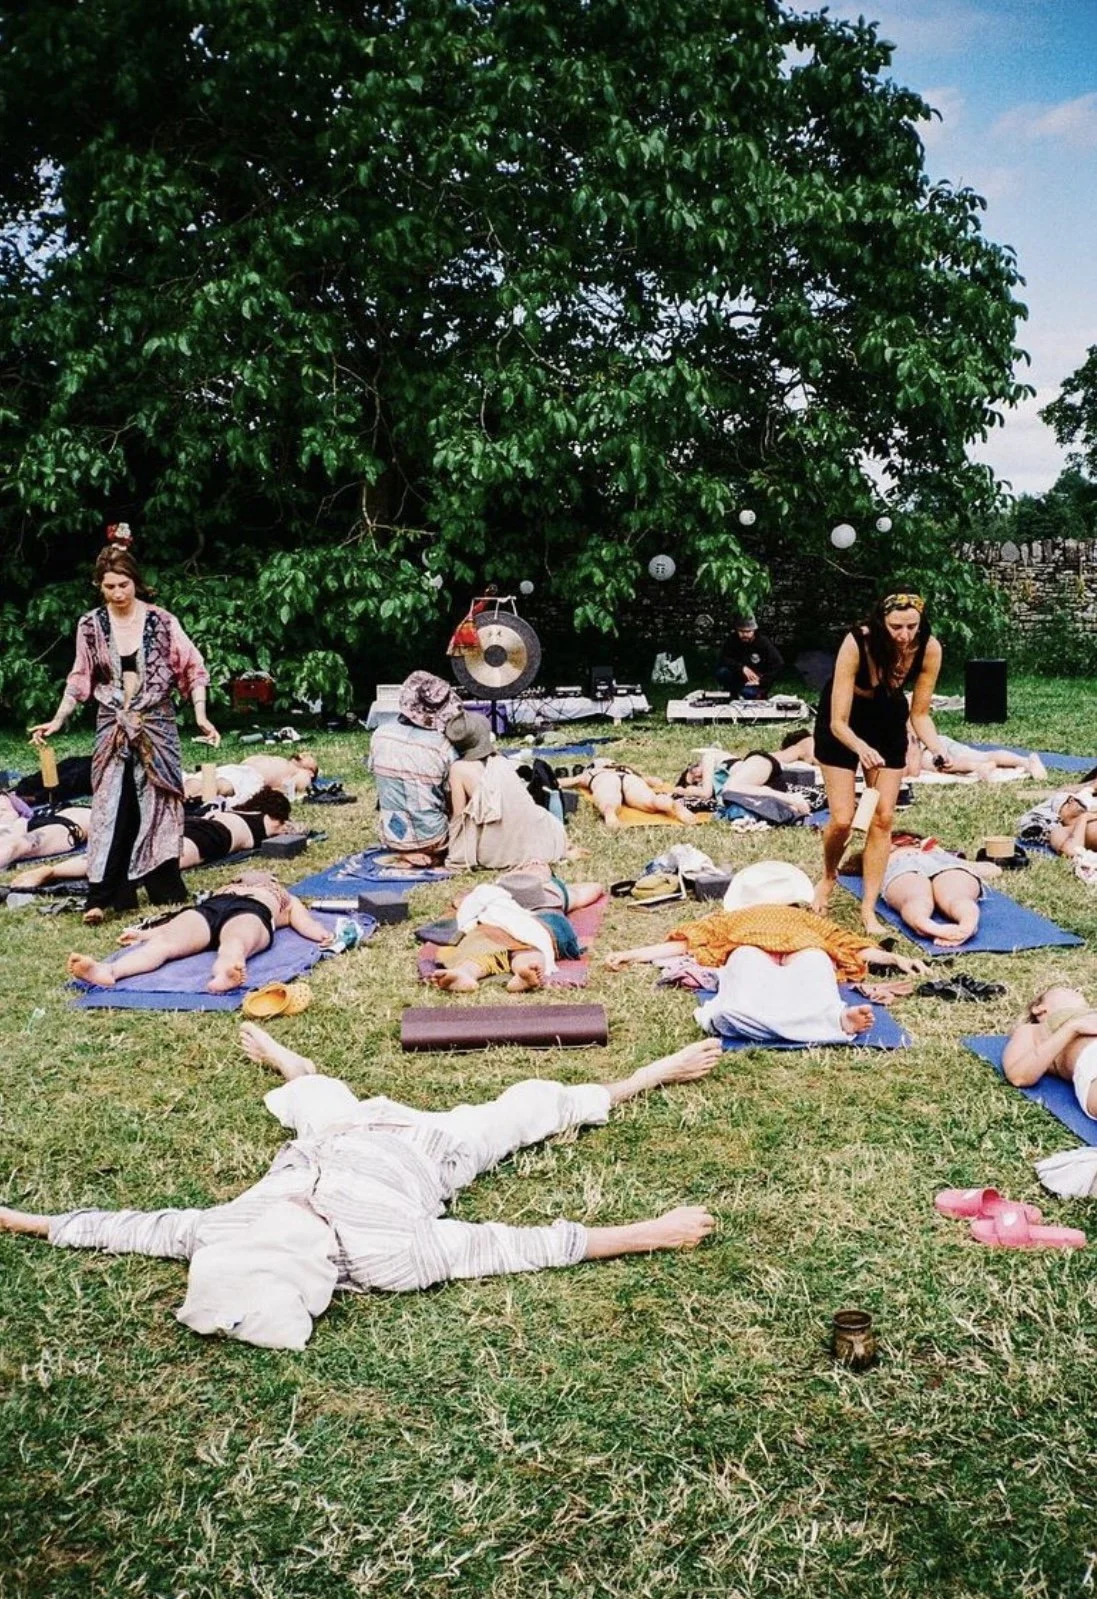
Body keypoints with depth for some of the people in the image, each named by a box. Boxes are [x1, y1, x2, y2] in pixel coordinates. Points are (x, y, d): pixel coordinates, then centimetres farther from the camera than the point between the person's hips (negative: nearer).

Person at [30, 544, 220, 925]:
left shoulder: (161, 621, -4)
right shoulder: (90, 625, 2)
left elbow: (193, 669, -1)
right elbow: (80, 679, 11)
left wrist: (200, 715, -9)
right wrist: (58, 720, 6)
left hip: (156, 725, -1)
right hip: (112, 727, 1)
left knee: (158, 804, 3)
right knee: (109, 807, -3)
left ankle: (165, 890, 14)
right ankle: (102, 896, -4)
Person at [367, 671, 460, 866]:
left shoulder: (381, 735, -9)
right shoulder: (442, 745, -20)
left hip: (392, 837, 4)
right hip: (430, 839, -3)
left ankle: (403, 850, 17)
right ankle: (433, 853, 12)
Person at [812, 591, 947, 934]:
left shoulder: (929, 649, -26)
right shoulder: (856, 643, -36)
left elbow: (920, 713, -14)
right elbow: (839, 722, -33)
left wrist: (936, 748, -33)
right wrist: (862, 749, -53)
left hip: (888, 722, 3)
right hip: (842, 725, -3)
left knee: (883, 818, -2)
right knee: (842, 820, -6)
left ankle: (869, 908, 9)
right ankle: (828, 878, 26)